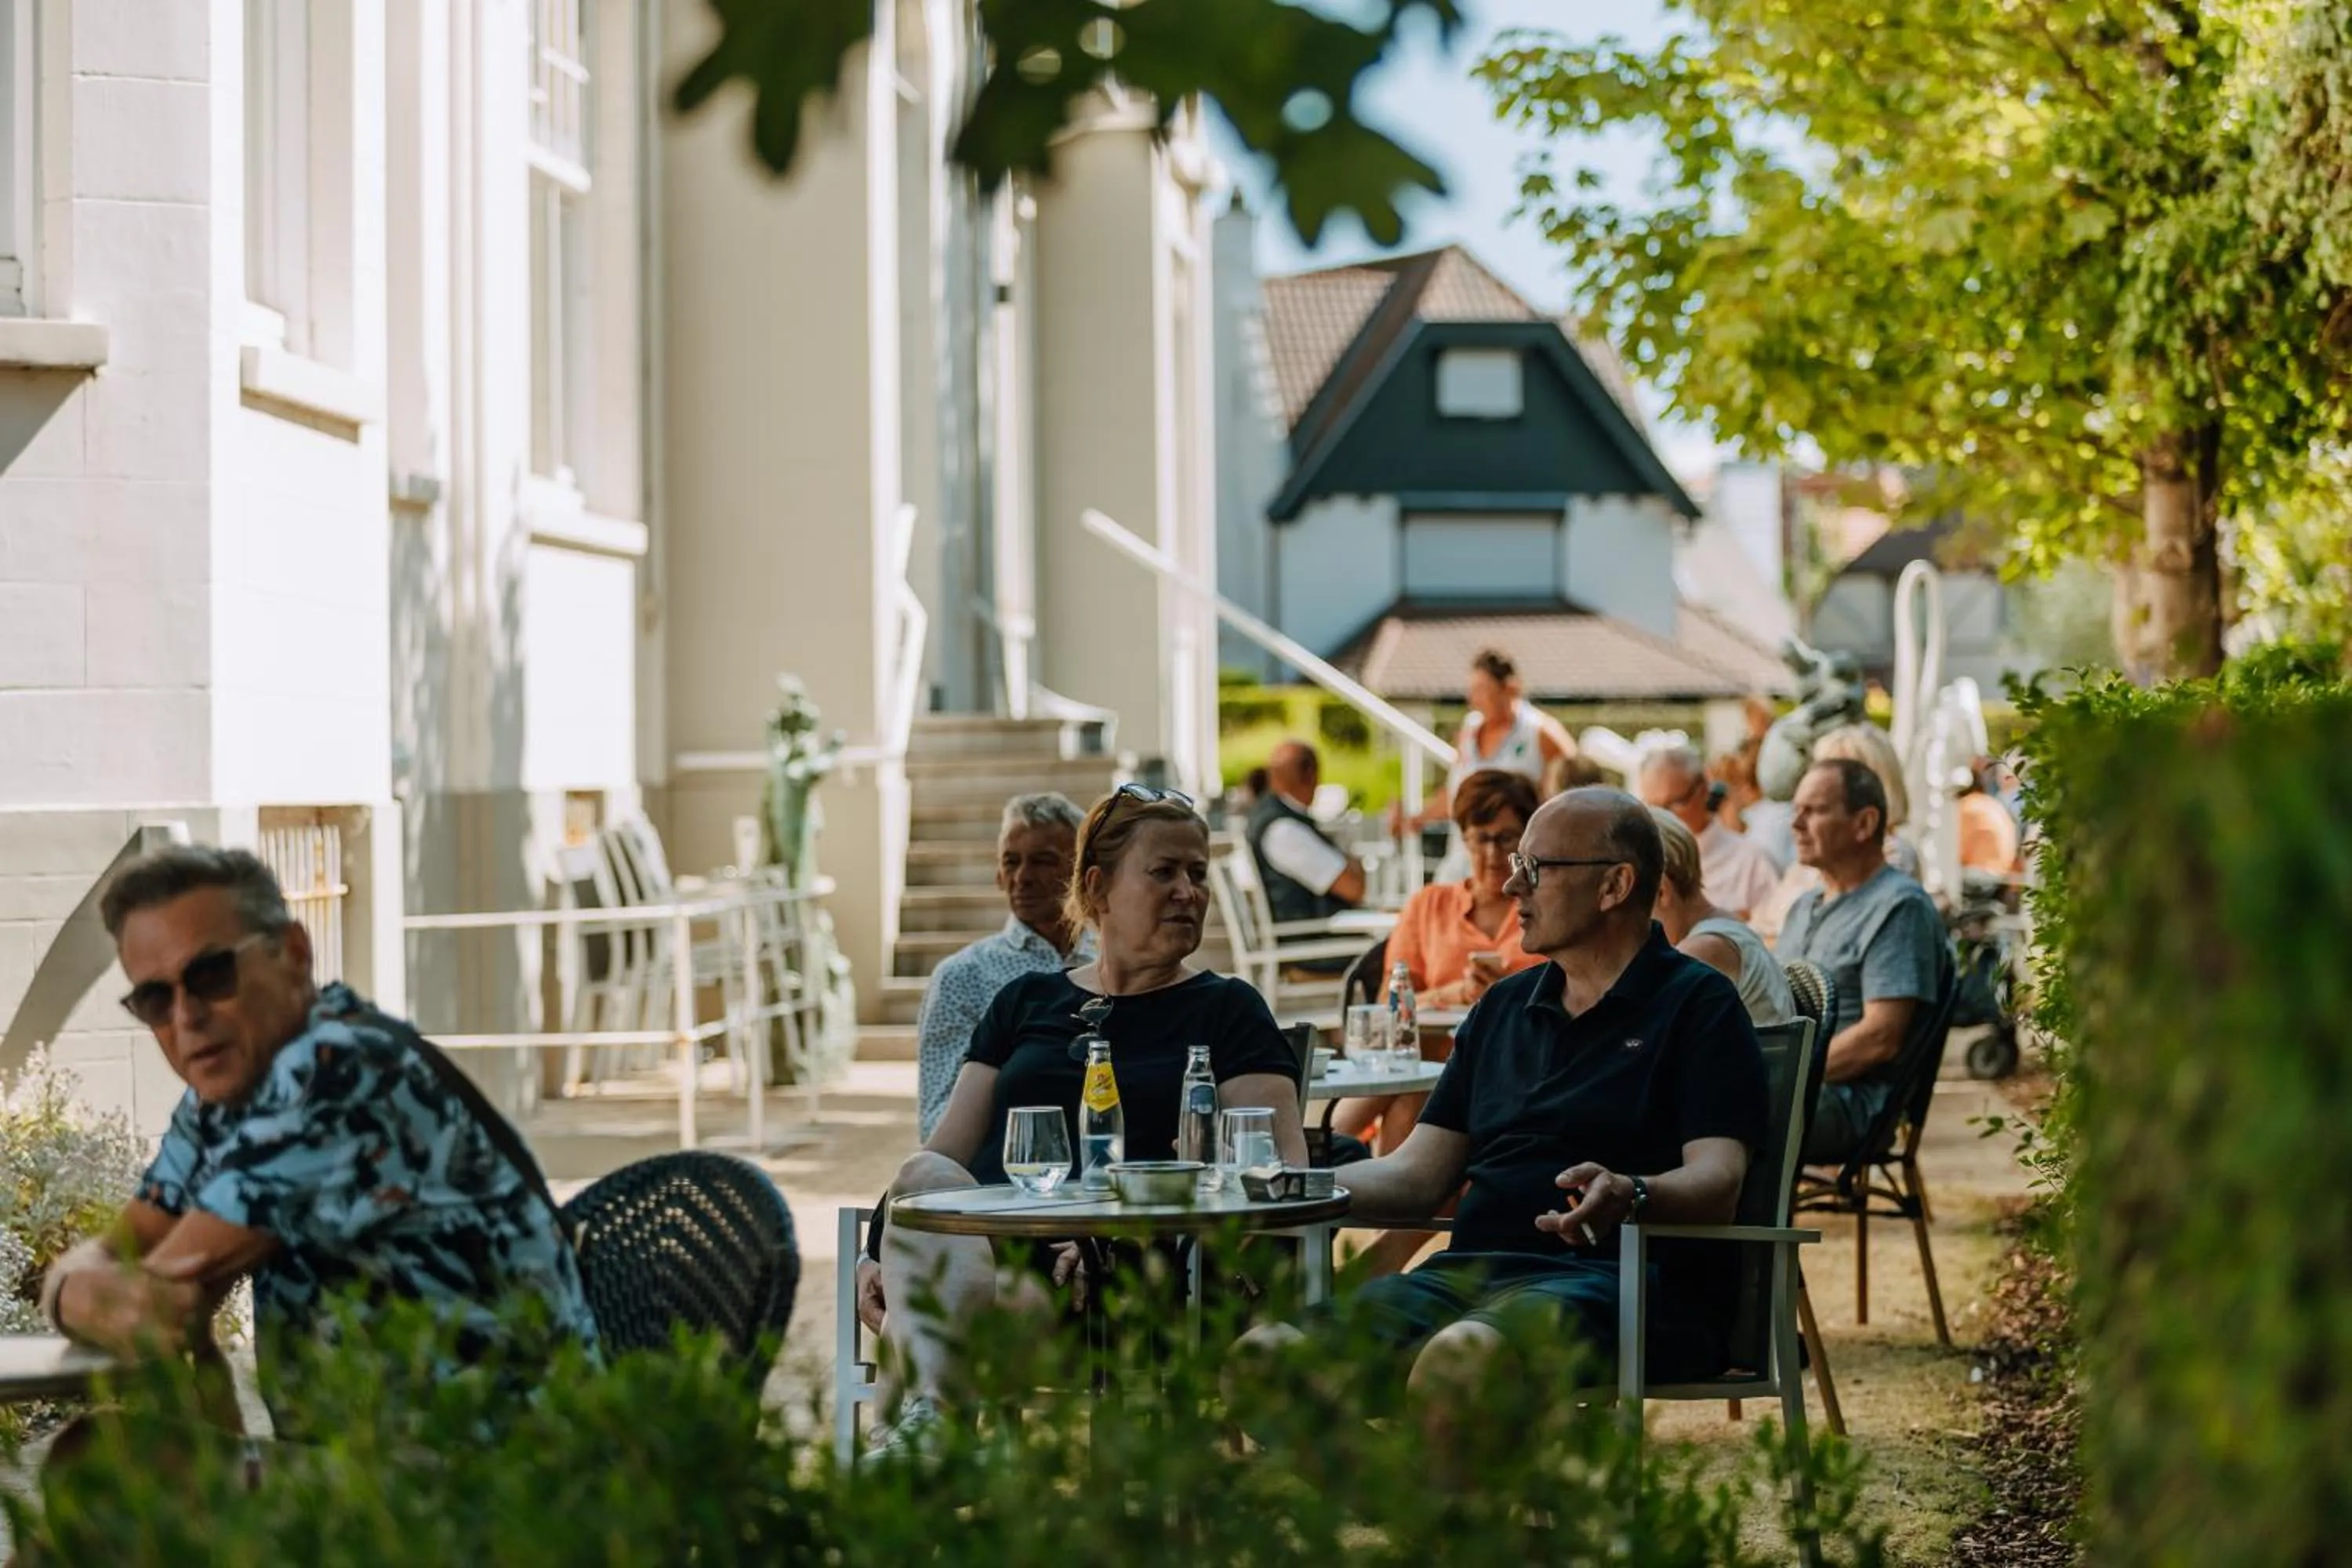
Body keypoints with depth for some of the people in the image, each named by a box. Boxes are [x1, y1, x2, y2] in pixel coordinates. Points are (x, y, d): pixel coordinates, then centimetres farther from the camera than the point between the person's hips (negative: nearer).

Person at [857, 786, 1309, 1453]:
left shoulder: (1225, 1010, 17)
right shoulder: (1027, 1002, 28)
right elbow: (944, 1151, 21)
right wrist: (879, 1251, -1)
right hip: (984, 1235, 3)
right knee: (925, 1178, -35)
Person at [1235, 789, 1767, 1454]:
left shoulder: (1697, 1002, 5)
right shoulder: (1504, 1006, 25)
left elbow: (1717, 1183, -8)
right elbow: (1417, 1174, 21)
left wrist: (1629, 1195, -30)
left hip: (1617, 1279, -6)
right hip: (1471, 1271, 6)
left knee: (1459, 1358, -40)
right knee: (1268, 1354, -21)